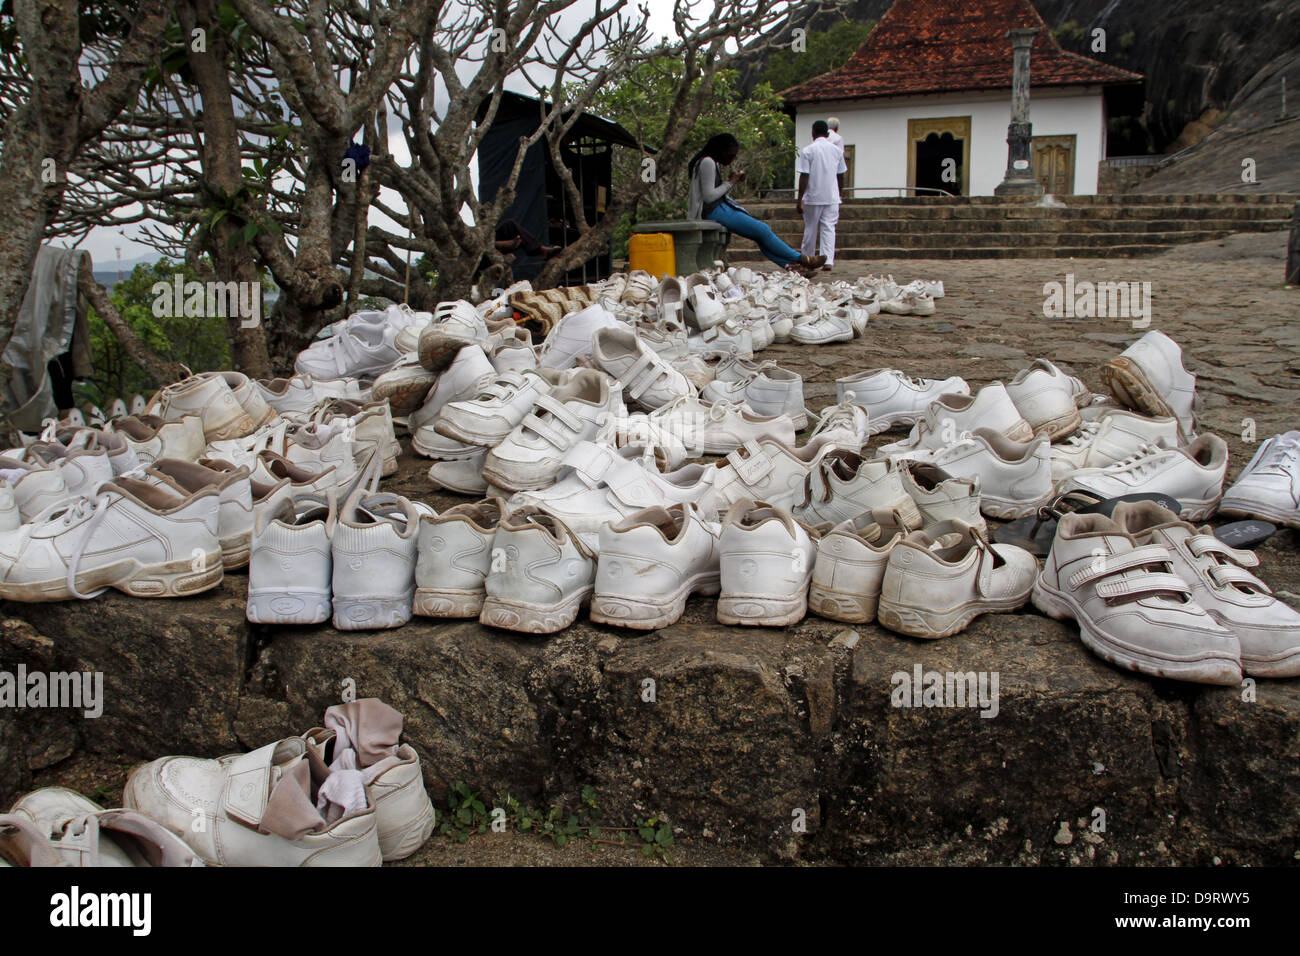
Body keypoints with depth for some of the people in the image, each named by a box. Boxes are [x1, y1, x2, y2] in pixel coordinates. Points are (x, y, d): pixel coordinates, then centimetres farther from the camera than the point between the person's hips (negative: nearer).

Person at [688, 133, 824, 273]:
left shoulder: (713, 163, 19)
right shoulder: (707, 163, -13)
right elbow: (709, 196, -20)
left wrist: (732, 180, 3)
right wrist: (730, 182, -10)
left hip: (720, 208, 11)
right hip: (714, 211, -11)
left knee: (762, 230, -1)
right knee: (762, 230, -12)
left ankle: (790, 264, -9)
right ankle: (802, 259, -6)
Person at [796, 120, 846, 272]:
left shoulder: (808, 150, -6)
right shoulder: (837, 150, 6)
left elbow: (804, 176, -10)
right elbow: (841, 175, 11)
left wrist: (799, 199, -8)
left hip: (812, 197, -2)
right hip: (832, 197, 2)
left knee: (810, 229, 9)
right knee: (829, 228, 2)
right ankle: (828, 260, -10)